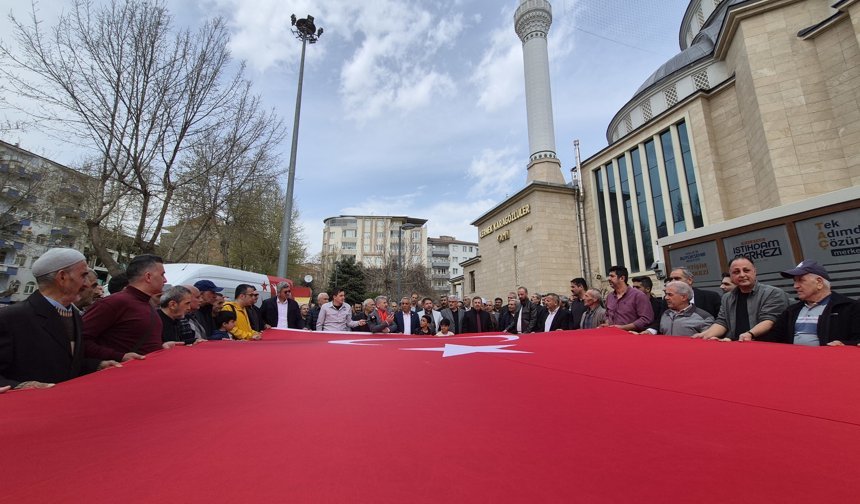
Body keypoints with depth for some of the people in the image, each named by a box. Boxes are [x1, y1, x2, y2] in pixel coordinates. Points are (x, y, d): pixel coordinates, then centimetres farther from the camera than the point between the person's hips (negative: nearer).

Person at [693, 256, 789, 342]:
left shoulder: (774, 294, 2)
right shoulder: (727, 298, 17)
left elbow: (769, 321, -11)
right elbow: (721, 322, 10)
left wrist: (750, 334, -31)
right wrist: (706, 334, -11)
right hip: (733, 344, 4)